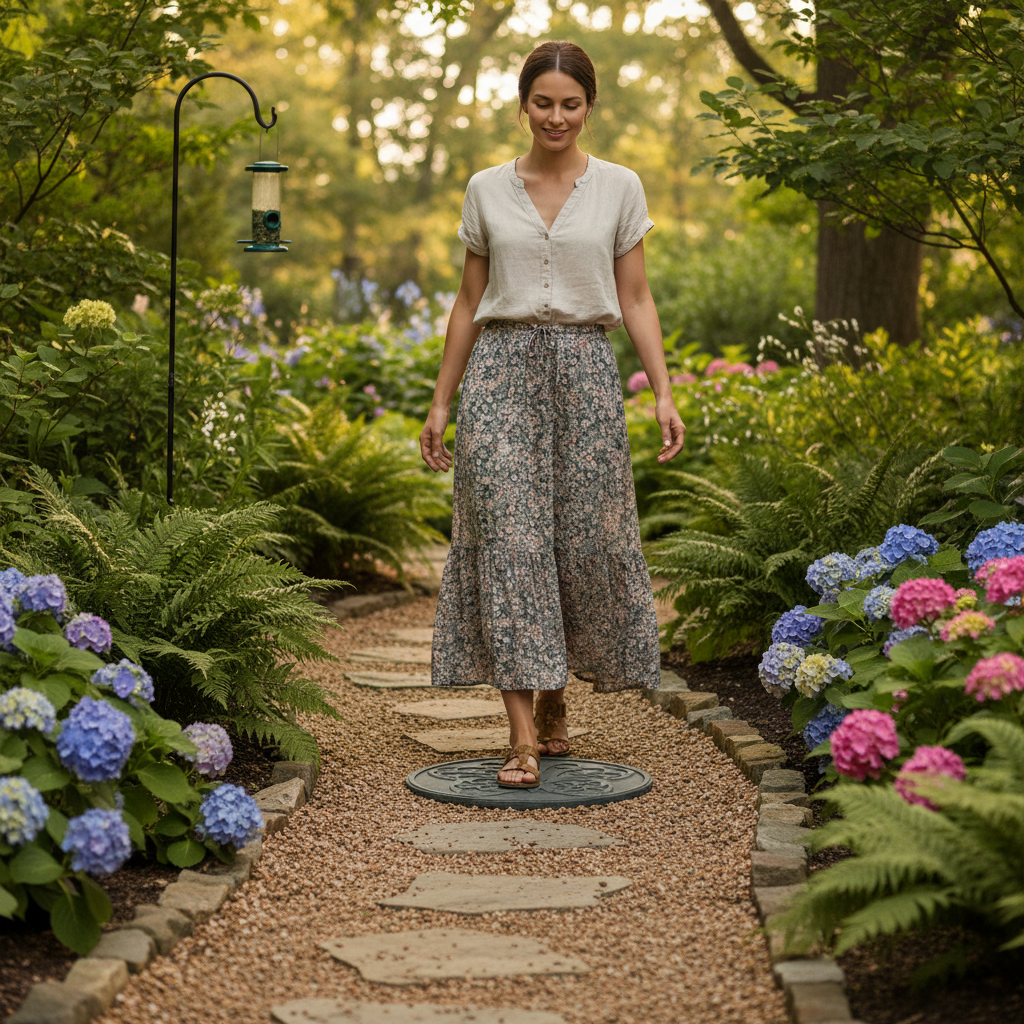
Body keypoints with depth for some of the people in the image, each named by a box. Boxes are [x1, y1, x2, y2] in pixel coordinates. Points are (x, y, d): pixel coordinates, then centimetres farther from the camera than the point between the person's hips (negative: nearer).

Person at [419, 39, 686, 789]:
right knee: (508, 536, -8)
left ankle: (554, 702, 26)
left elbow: (635, 299, 5)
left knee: (586, 537, 2)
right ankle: (524, 736, -8)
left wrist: (663, 393, -5)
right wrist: (441, 401, 9)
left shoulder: (619, 188, 5)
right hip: (502, 369, 0)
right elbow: (470, 300, 12)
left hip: (584, 370, 0)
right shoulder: (487, 189, 7)